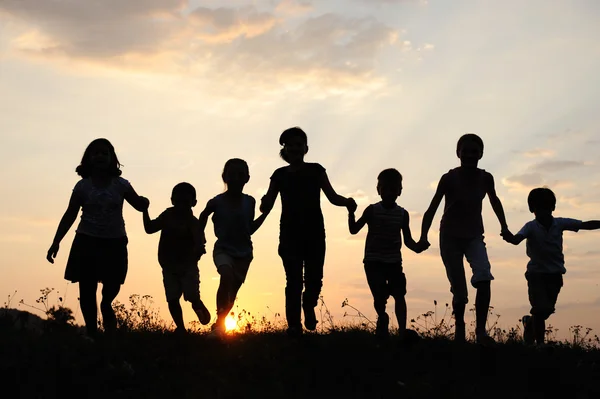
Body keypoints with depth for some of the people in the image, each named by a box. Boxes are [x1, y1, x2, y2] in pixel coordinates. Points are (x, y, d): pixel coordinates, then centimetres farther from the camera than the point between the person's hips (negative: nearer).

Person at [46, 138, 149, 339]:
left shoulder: (121, 185, -2)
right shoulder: (83, 186, -3)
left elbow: (140, 205, 7)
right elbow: (70, 216, 1)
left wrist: (144, 202, -19)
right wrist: (56, 242, -4)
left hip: (114, 243, 1)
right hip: (87, 242, 0)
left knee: (112, 287, 4)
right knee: (87, 291, 0)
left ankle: (106, 306, 40)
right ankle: (92, 333, 13)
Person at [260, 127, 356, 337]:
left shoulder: (316, 170, 5)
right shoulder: (280, 175, 5)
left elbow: (332, 196, 1)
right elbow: (267, 206, 2)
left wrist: (347, 201, -20)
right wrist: (264, 204, -23)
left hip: (314, 233, 0)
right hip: (290, 234, 0)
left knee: (314, 279, -3)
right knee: (294, 281, -6)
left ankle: (309, 306, 29)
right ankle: (294, 326, -1)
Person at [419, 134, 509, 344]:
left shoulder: (485, 178, -7)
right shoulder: (449, 178, -16)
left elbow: (494, 200, 14)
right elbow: (432, 208, -15)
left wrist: (504, 227, 20)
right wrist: (423, 236, -26)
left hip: (474, 236, 2)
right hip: (450, 237, -2)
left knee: (484, 277, -25)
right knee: (459, 290, -2)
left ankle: (481, 329, -21)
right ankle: (459, 329, 23)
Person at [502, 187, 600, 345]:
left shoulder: (560, 224, -3)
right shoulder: (531, 227, -13)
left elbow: (586, 225, -1)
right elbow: (517, 239, -31)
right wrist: (510, 237, -54)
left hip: (555, 274, 4)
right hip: (536, 274, -4)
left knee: (547, 310, 10)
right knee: (541, 308, -15)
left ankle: (529, 322, 41)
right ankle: (540, 343, -2)